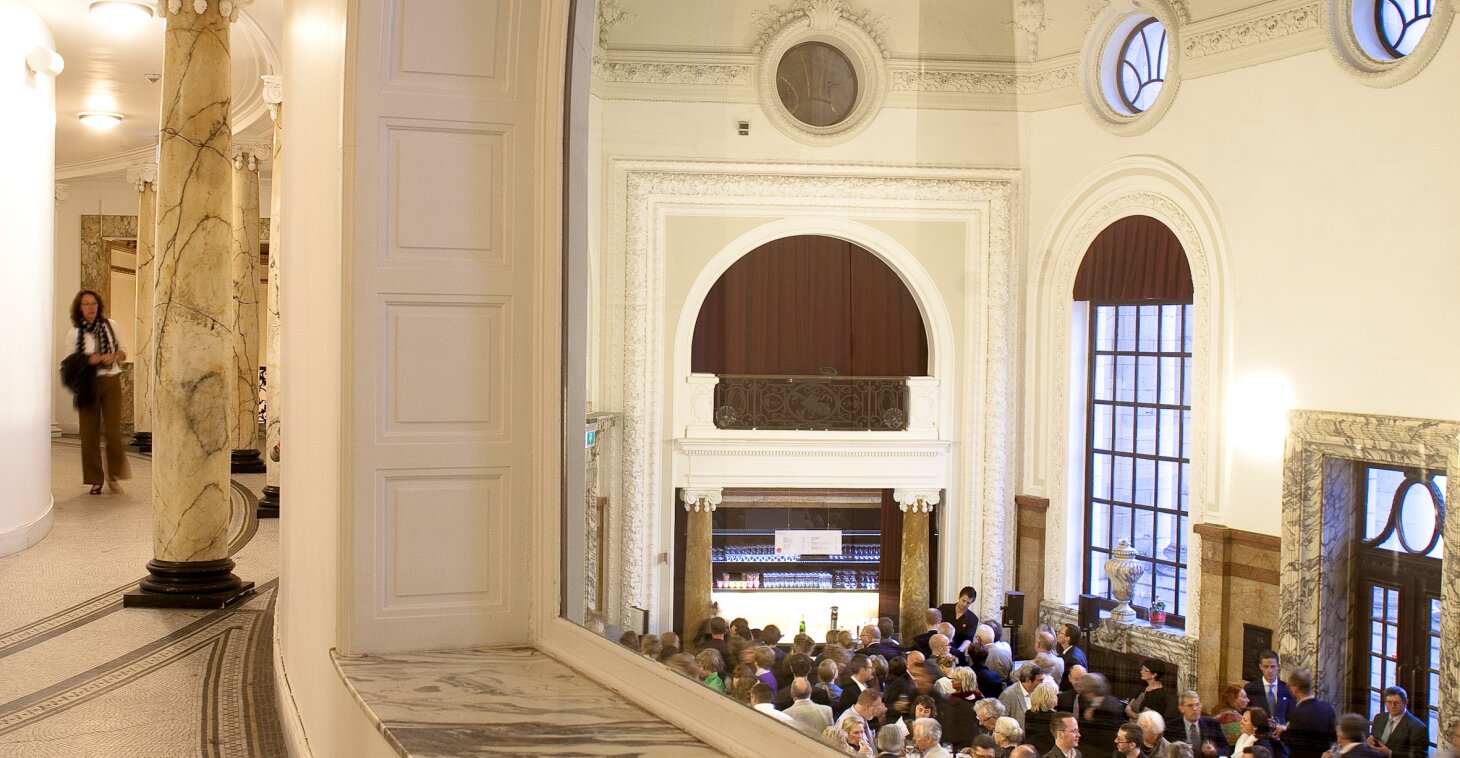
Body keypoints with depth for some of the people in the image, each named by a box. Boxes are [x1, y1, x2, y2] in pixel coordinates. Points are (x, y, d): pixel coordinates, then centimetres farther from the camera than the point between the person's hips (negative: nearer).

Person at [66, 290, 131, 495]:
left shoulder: (110, 325, 4)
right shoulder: (74, 333, 0)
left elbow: (123, 351, 12)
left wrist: (115, 356, -10)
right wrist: (88, 361, -15)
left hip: (111, 382, 1)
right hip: (88, 384, -1)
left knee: (113, 431, -4)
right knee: (90, 433, 0)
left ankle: (113, 476, 12)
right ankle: (95, 480, 9)